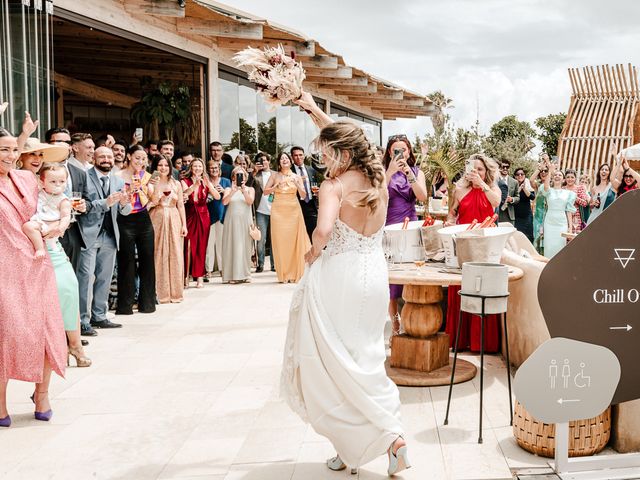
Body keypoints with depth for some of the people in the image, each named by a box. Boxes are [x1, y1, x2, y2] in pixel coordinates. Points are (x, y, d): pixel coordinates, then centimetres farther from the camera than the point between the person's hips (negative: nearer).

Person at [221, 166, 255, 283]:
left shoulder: (250, 189, 10)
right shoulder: (228, 189, 9)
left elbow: (250, 201, -7)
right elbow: (224, 202, -9)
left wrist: (244, 190, -20)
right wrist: (233, 191, -21)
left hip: (245, 221, 1)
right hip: (232, 220, 0)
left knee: (245, 246, 0)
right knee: (232, 245, -4)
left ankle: (245, 274, 5)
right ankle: (232, 275, -3)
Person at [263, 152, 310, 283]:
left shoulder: (296, 177, 9)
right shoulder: (275, 175, 7)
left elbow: (303, 195, 2)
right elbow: (265, 191, 4)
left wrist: (297, 184, -14)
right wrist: (277, 185, -8)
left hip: (293, 210, 1)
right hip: (278, 210, -1)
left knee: (294, 240, -2)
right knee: (280, 241, -3)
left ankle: (296, 273, 8)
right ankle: (283, 275, 4)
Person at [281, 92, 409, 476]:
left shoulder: (335, 186, -13)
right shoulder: (378, 180, 7)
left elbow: (324, 231, -30)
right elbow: (345, 139, 21)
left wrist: (313, 252, -9)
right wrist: (317, 112, 26)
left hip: (338, 276, -7)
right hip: (375, 275, 7)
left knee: (334, 361, 6)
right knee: (365, 360, 16)